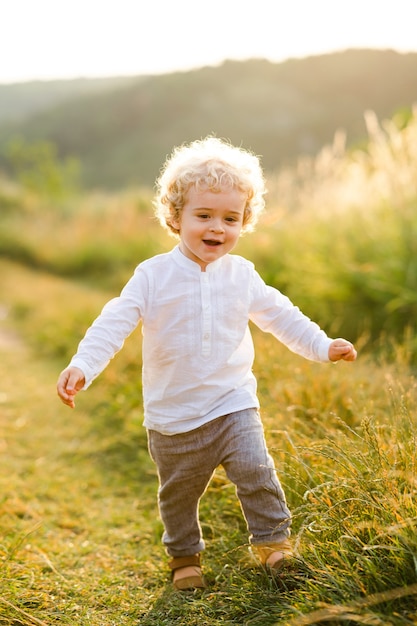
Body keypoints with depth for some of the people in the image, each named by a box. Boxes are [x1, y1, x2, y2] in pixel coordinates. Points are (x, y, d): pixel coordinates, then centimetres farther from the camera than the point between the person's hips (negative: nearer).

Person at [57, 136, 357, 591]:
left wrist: (322, 346, 7)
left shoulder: (242, 275, -1)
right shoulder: (153, 276, -11)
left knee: (256, 471, -10)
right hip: (174, 414, -1)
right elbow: (114, 322, -15)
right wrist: (82, 366, -28)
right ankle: (184, 557, 35)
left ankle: (272, 540, 13)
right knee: (178, 491, 13)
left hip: (232, 403, 1)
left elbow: (279, 315, 11)